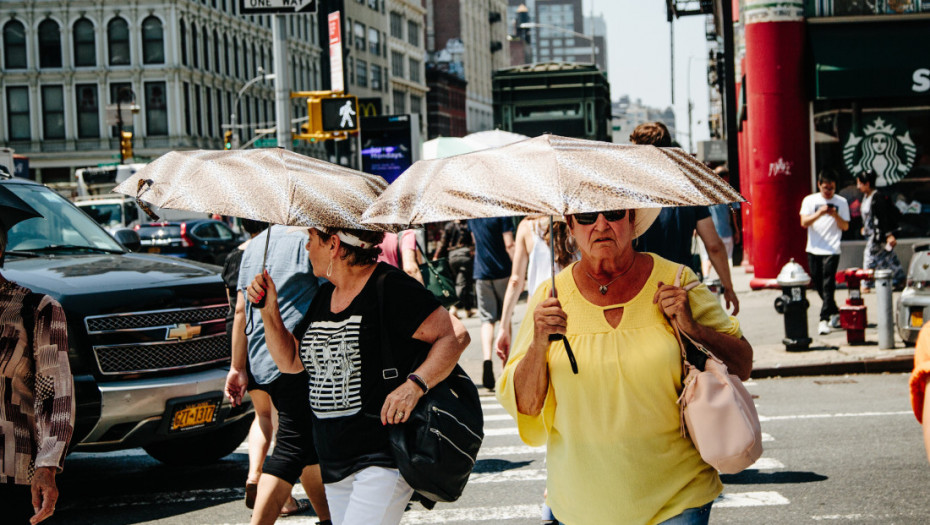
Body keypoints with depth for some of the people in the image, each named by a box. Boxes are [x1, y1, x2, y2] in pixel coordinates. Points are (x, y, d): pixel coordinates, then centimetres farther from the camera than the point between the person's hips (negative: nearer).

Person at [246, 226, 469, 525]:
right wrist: (269, 310, 7)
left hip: (384, 458, -8)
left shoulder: (388, 288, -11)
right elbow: (290, 361, 21)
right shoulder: (325, 296, 14)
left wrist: (415, 385, -28)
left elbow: (455, 335, -16)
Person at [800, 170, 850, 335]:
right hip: (814, 249, 3)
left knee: (828, 285, -12)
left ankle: (824, 320, -14)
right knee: (818, 284, 9)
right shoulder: (810, 200, 6)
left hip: (832, 250, -3)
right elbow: (804, 222, -4)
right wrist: (820, 213, -18)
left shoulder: (841, 202, 5)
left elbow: (845, 227, 3)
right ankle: (835, 312, 27)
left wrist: (835, 216, -15)